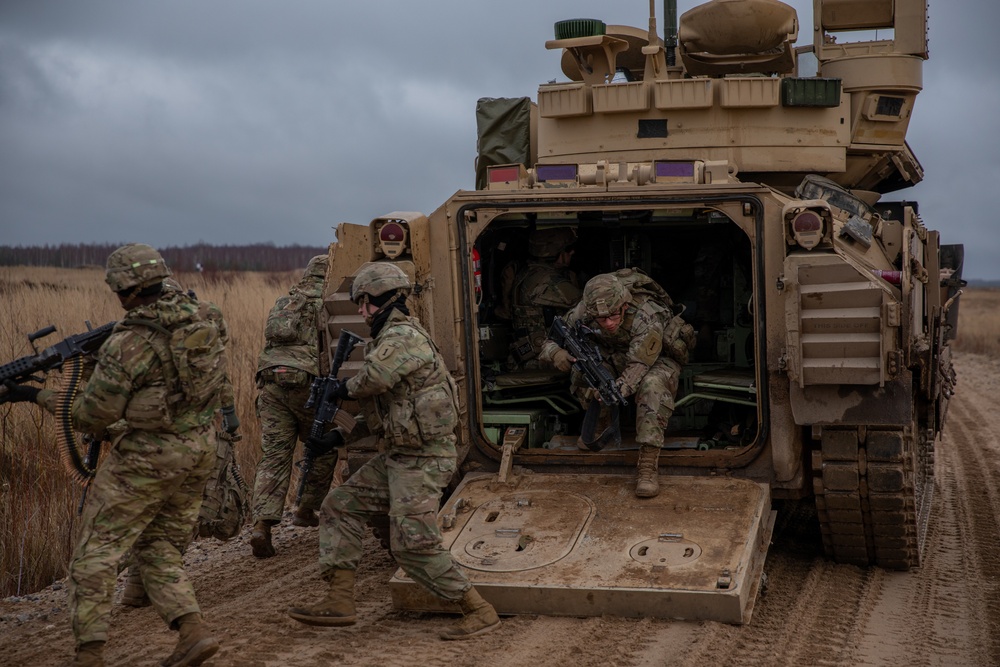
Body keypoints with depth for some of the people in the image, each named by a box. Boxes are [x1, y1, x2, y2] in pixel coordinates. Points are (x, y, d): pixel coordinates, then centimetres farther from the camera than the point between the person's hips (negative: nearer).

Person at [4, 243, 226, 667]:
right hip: (200, 448, 7)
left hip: (150, 456, -7)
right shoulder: (199, 315, 1)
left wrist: (37, 396, 1)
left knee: (96, 551, 6)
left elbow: (91, 417, -12)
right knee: (159, 548, 19)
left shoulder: (126, 344, -18)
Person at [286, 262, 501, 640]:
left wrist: (347, 388, -14)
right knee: (340, 507, 10)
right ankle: (339, 602, 11)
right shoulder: (392, 336, 17)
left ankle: (479, 612, -1)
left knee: (414, 546, -11)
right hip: (397, 455, 11)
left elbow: (376, 377, -36)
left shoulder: (402, 336, -17)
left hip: (422, 458, -11)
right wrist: (344, 433, 22)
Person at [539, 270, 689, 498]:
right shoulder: (584, 312, -25)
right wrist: (555, 352, -43)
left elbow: (637, 368, -39)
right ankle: (603, 422, -2)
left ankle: (647, 466, -37)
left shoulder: (647, 319, -37)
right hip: (616, 358, 4)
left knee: (652, 385, -38)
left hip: (656, 360, -4)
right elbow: (547, 340, -18)